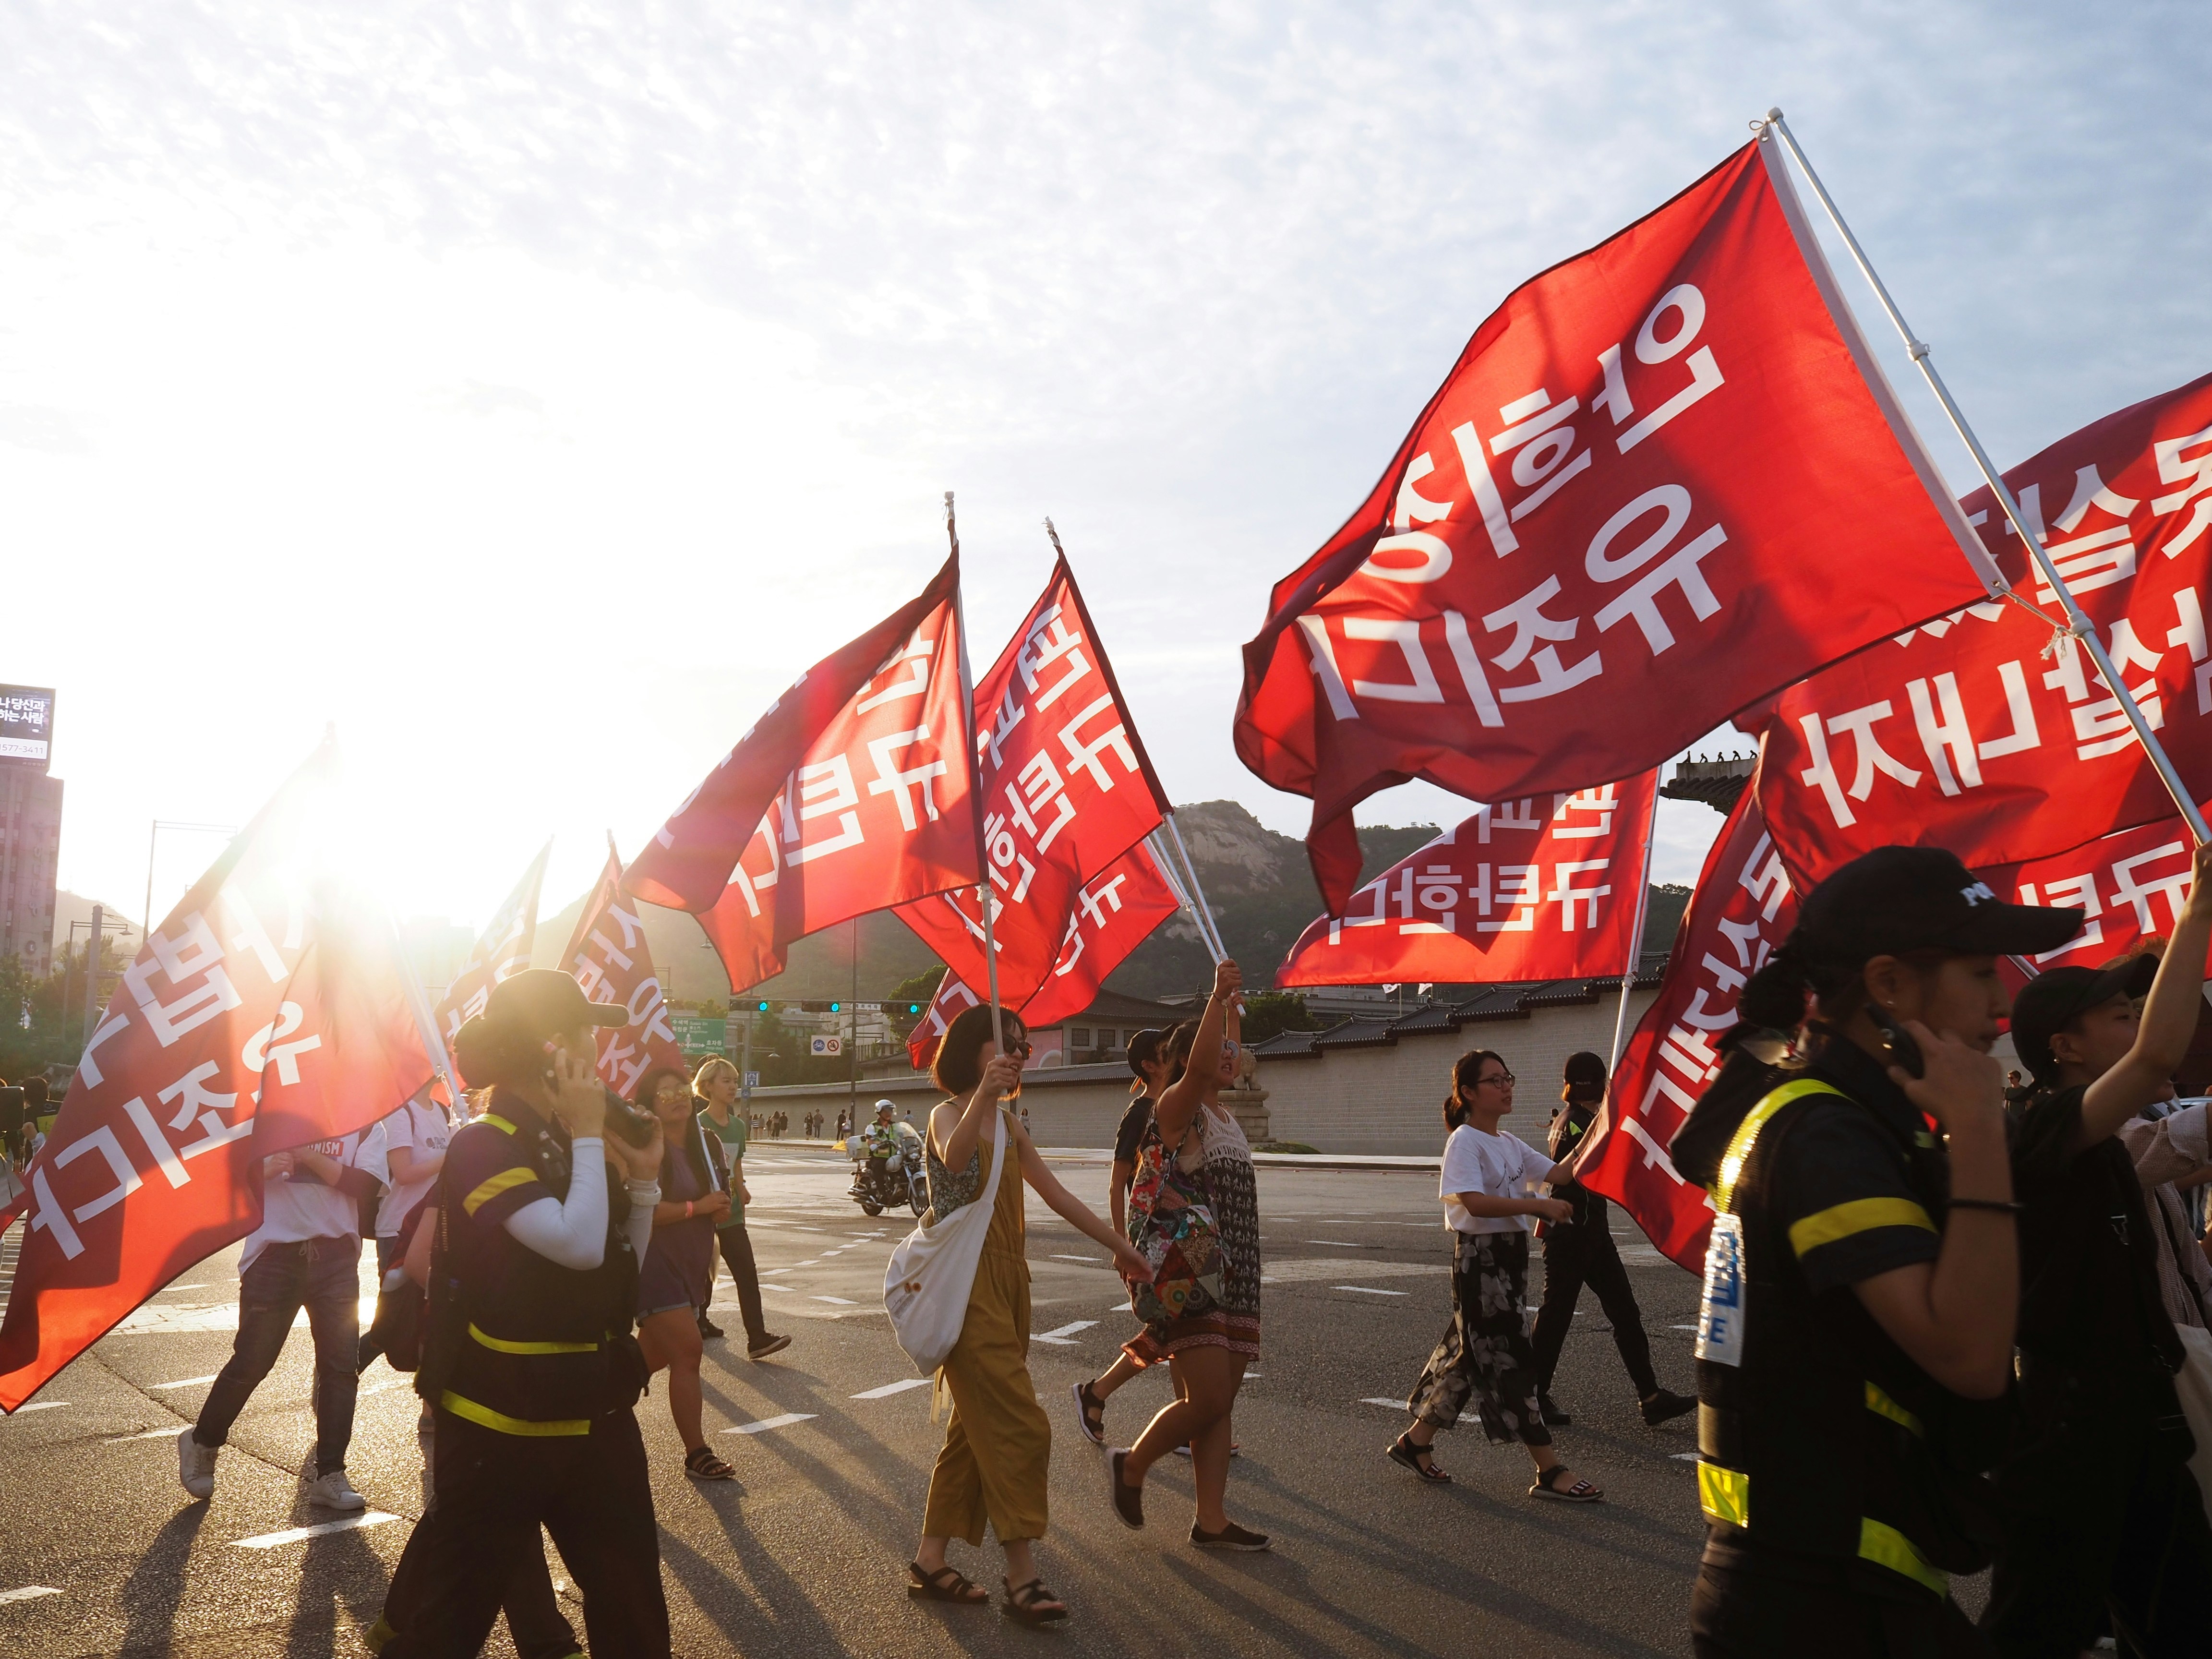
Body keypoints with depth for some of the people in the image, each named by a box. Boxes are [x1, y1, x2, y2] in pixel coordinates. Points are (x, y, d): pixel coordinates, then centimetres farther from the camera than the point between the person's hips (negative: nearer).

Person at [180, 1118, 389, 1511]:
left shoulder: (366, 1125, 5)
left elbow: (365, 1185, -9)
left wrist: (308, 1155, -15)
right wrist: (266, 1168, -15)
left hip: (335, 1257, 1)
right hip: (274, 1254, -1)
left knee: (341, 1366, 0)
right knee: (251, 1360, 4)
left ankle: (329, 1477, 8)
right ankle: (201, 1444, 29)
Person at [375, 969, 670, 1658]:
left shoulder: (575, 1141, 7)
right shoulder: (484, 1146, -16)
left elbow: (622, 1264, 13)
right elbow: (579, 1246, -28)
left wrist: (643, 1178, 1)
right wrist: (589, 1136, -20)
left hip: (593, 1409, 8)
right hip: (500, 1425, -8)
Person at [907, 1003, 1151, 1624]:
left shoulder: (1008, 1124, 14)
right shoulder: (950, 1115, -9)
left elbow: (1058, 1196, 20)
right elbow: (954, 1158, -34)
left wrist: (1120, 1246, 22)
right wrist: (982, 1094, -49)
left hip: (1007, 1282, 8)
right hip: (968, 1286, -8)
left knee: (975, 1427, 12)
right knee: (1020, 1427, -11)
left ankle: (930, 1561, 21)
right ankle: (1022, 1578, -7)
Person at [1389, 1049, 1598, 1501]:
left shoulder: (1510, 1144, 14)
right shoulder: (1465, 1141, -12)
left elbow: (1561, 1173, 7)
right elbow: (1475, 1202, -25)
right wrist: (1539, 1205, -26)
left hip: (1511, 1253, 9)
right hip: (1479, 1256, -9)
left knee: (1471, 1354, 13)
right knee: (1508, 1358, -5)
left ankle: (1415, 1442, 25)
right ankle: (1550, 1471, -1)